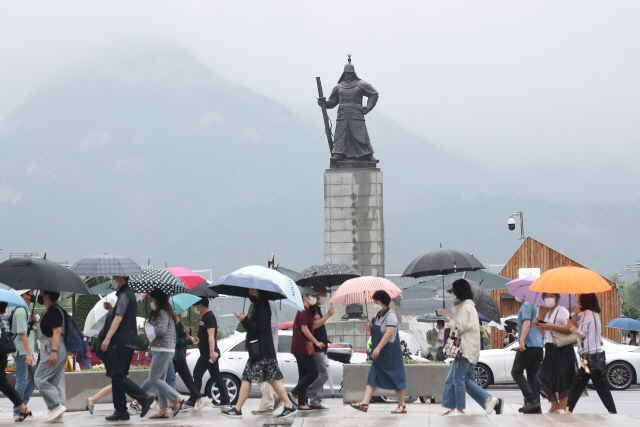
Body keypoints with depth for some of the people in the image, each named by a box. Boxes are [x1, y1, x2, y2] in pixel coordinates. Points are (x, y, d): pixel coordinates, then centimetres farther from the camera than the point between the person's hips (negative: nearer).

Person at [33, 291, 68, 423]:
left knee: (40, 378, -9)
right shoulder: (52, 310, 19)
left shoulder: (53, 311, -12)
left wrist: (53, 351, -25)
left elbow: (57, 331, -20)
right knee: (56, 381, 6)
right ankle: (57, 414, 4)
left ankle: (57, 405, -12)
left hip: (53, 349, -10)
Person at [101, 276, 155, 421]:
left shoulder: (124, 295, -12)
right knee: (117, 376, 9)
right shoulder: (129, 294, 19)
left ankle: (144, 398, -14)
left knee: (118, 376, -13)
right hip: (123, 342, 10)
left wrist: (107, 338, -28)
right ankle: (120, 411, 9)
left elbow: (118, 318, -23)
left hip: (123, 343, -10)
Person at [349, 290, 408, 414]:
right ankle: (364, 404, -6)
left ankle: (402, 406, 10)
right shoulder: (378, 316, 13)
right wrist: (370, 328, 1)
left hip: (390, 352, -9)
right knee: (372, 378, 0)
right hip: (379, 353, 9)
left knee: (396, 379, 0)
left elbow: (389, 333, -25)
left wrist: (378, 348, -32)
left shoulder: (390, 315, -14)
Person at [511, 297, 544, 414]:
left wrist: (522, 341, -25)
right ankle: (536, 406, 3)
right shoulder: (534, 306, 22)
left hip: (529, 345, -9)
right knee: (533, 376, 7)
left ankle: (531, 400, -14)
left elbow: (527, 323, -19)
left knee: (516, 371, -3)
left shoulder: (526, 305, -8)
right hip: (538, 346, 9)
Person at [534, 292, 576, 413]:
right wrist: (538, 325, 11)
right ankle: (555, 405, 17)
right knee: (544, 377, 5)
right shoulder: (548, 314, 22)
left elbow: (570, 328, -19)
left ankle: (562, 408, -8)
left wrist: (552, 326, -22)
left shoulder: (562, 311, -6)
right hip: (550, 350, 9)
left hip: (562, 350, -9)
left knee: (561, 380, -11)